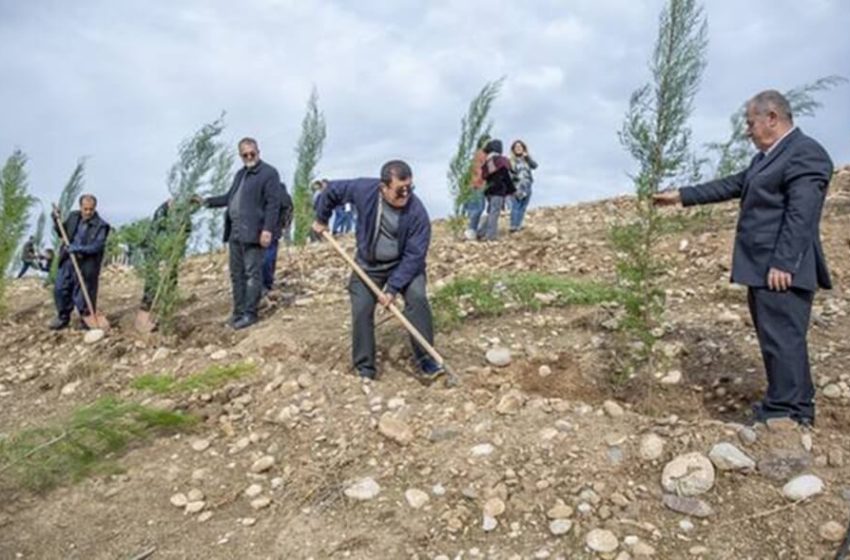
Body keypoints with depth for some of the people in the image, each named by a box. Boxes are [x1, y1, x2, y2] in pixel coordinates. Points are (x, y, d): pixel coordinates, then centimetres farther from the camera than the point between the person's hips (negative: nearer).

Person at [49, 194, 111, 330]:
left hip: (86, 265, -6)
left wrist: (78, 249, -28)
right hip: (67, 260, 6)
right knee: (60, 289, 12)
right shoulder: (73, 217, 6)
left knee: (83, 294, 1)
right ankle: (63, 317, 30)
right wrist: (57, 220, 4)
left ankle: (87, 321, 19)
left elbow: (97, 246, -20)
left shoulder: (101, 226, -12)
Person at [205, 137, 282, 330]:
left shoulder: (269, 173, -6)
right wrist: (208, 201, 18)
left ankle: (250, 313, 3)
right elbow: (230, 197, 28)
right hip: (235, 232, 9)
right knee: (236, 274, 12)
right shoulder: (240, 174, 21)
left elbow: (273, 203, -14)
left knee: (252, 274, -4)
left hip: (253, 233, -8)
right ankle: (239, 311, 21)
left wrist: (268, 229, -21)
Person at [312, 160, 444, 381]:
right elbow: (332, 190, -4)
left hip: (404, 263, -2)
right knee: (361, 310, -3)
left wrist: (393, 288, -29)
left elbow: (414, 256, -25)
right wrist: (321, 219, 7)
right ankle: (365, 367, 12)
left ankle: (426, 359, -11)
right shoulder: (364, 189, -22)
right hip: (368, 265, 2)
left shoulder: (417, 212, -27)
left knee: (417, 298, -24)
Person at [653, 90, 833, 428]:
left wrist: (782, 264, -23)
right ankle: (795, 408, 24)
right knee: (777, 339, 15)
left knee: (783, 339, -6)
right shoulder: (767, 157, 20)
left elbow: (801, 216, -19)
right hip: (763, 267, 10)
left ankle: (785, 415, 1)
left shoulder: (805, 154, -11)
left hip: (781, 270, -10)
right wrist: (681, 196, 26)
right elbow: (732, 185, 26)